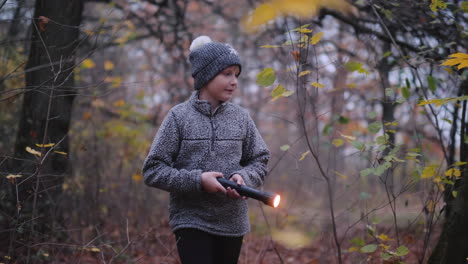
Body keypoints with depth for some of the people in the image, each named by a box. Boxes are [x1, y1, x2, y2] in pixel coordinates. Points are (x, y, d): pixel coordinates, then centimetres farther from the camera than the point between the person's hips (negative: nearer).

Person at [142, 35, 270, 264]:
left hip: (232, 223, 4)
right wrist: (197, 180, -18)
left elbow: (259, 162, 10)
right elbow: (152, 171, -7)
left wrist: (243, 177, -12)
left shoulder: (240, 117, 4)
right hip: (192, 220, -4)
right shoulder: (179, 116, -6)